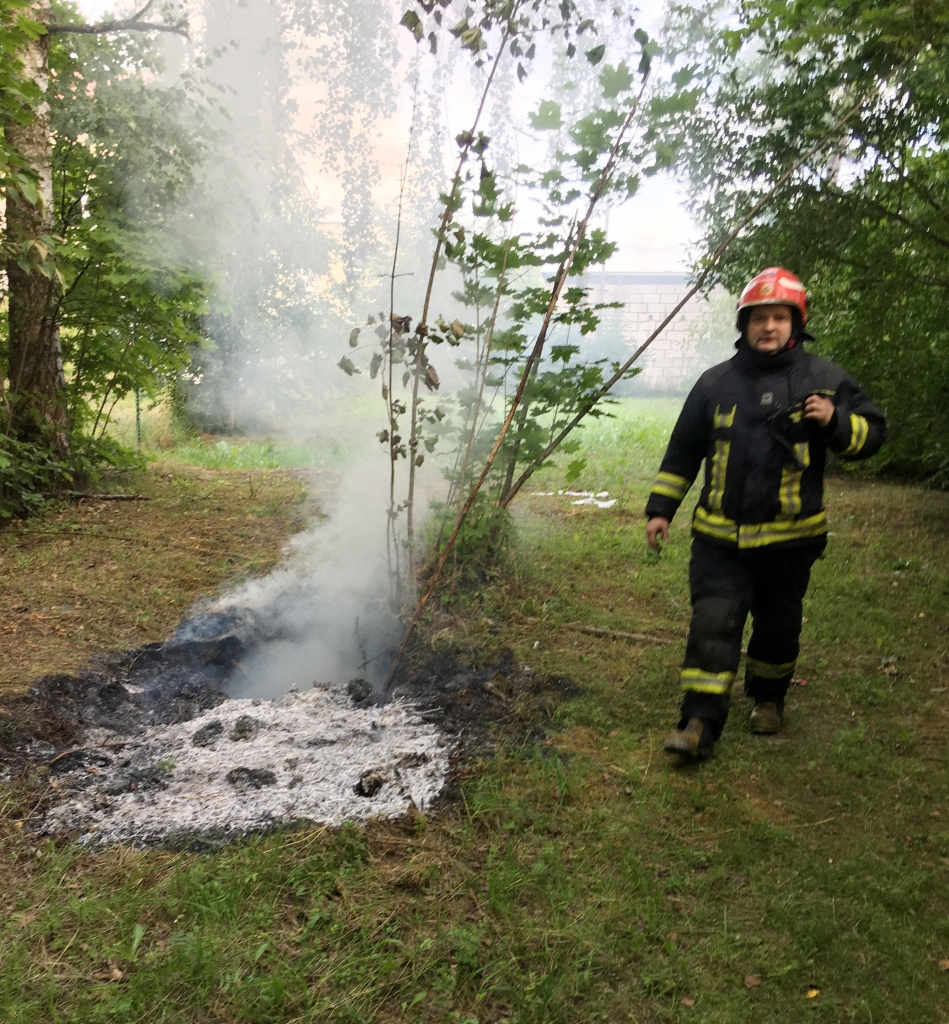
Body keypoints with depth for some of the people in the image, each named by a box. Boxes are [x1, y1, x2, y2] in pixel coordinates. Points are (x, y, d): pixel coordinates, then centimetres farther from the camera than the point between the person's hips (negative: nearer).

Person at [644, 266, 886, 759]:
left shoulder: (824, 378, 0)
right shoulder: (716, 382, 3)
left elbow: (872, 432, 5)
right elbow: (683, 450, 9)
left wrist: (837, 422, -16)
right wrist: (660, 507, 7)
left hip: (790, 538, 0)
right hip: (720, 536, 0)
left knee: (778, 625, 15)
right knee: (712, 623, -8)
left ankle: (768, 698, 40)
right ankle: (700, 722, -2)